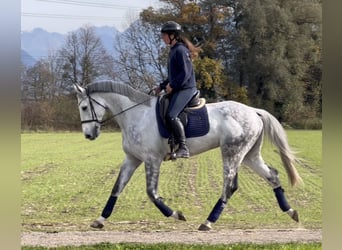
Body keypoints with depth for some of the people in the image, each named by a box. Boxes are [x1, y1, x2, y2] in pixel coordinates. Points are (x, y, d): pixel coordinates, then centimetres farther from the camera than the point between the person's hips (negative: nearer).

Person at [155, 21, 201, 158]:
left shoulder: (181, 50, -12)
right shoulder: (173, 51, 18)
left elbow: (185, 74, -19)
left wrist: (172, 85, -17)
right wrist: (162, 86, 15)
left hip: (185, 89, -11)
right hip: (176, 90, 11)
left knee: (171, 115, -26)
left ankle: (183, 148, -26)